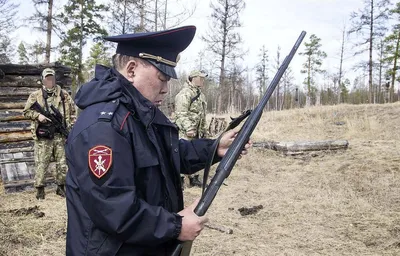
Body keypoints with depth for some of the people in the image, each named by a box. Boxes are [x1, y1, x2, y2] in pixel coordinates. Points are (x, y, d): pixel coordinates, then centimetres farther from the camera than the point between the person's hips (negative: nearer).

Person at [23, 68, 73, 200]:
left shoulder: (63, 94, 6)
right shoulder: (35, 95, 2)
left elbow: (71, 110, 9)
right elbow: (26, 111, 6)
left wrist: (69, 126, 1)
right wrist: (38, 115, -12)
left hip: (60, 135, 2)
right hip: (43, 136, -2)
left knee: (62, 163, 8)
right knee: (41, 163, 2)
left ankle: (61, 187, 22)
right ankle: (40, 188, 14)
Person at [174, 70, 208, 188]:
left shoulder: (201, 95, 17)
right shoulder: (185, 93, -13)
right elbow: (181, 114, -21)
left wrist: (204, 130, 20)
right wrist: (189, 128, -26)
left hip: (198, 132, 9)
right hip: (186, 132, -9)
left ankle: (193, 178, 23)